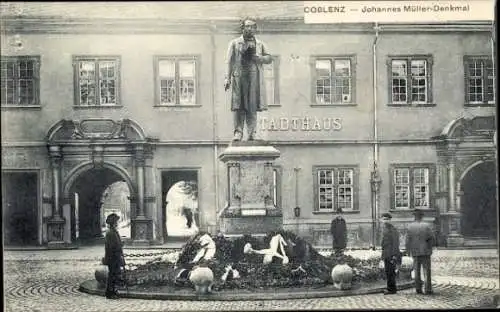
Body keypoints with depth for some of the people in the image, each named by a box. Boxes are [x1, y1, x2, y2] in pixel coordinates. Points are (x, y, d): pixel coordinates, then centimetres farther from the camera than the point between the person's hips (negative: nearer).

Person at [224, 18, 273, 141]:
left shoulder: (259, 44, 18)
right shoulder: (234, 43, 12)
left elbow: (269, 58, 14)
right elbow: (229, 61, 5)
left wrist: (257, 57, -5)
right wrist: (227, 78, -5)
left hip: (254, 78, 2)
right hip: (239, 77, -1)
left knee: (252, 107, -1)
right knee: (238, 106, -7)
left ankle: (251, 133, 3)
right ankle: (238, 132, -5)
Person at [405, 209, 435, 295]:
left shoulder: (410, 226, -3)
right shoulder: (427, 226, -7)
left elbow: (408, 240, -2)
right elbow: (432, 238, -8)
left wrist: (408, 251, 7)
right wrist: (430, 247, 7)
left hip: (415, 252, 2)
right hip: (425, 251, -2)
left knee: (417, 270, 11)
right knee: (426, 270, 3)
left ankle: (418, 288, 11)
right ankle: (427, 289, -1)